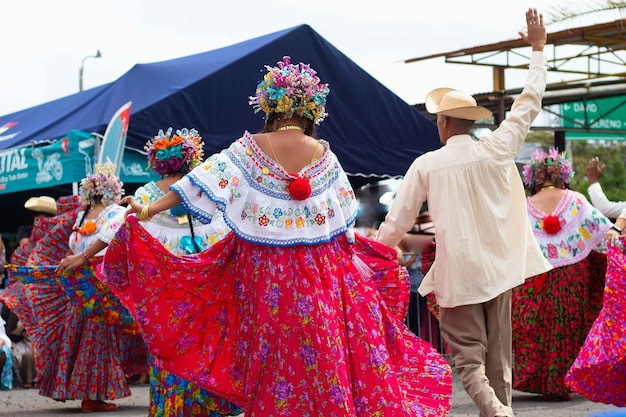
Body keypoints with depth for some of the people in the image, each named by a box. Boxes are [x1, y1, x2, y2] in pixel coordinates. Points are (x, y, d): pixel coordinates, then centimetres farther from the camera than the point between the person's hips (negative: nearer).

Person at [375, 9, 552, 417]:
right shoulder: (497, 150, -2)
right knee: (498, 359, 13)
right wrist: (538, 48, 17)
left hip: (457, 275, -3)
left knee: (469, 358, 0)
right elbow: (529, 104, 8)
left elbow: (397, 222, 0)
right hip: (499, 269, 3)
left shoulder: (426, 165, -5)